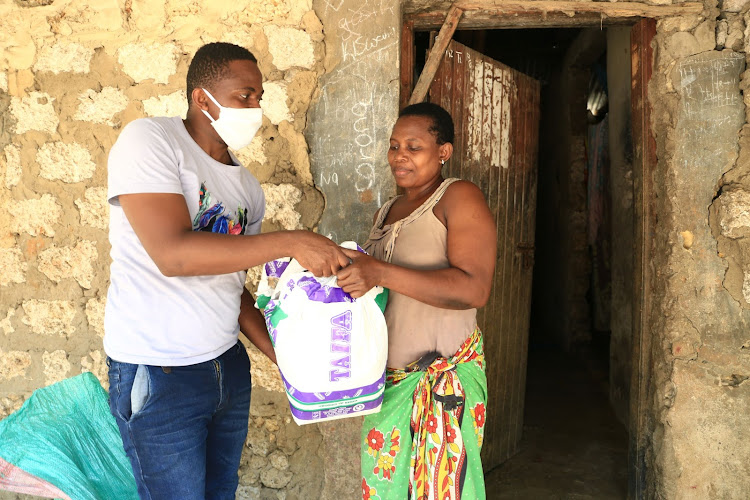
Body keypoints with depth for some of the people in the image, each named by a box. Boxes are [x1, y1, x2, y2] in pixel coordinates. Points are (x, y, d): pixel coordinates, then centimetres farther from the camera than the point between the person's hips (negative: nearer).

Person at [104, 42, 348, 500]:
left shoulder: (248, 187, 7)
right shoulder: (150, 140, -11)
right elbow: (172, 254, -25)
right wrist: (291, 243, -26)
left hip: (228, 366, 6)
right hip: (158, 375, -6)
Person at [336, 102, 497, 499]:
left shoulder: (459, 198, -7)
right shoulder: (387, 212, 16)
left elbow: (474, 288, -21)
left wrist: (380, 273, -28)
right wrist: (349, 274, 6)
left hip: (443, 378, -7)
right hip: (389, 377, 7)